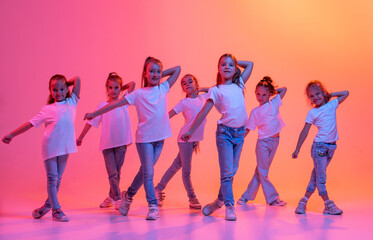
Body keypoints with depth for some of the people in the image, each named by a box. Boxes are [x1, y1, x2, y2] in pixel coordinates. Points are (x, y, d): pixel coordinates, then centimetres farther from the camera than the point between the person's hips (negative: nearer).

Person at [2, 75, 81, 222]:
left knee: (58, 179, 11)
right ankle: (56, 210, 3)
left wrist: (65, 84, 16)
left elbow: (77, 79, 4)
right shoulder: (47, 109, 2)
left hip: (65, 147, 3)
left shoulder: (72, 102, 7)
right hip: (50, 147, -3)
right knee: (52, 179, -1)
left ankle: (47, 205, 26)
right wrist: (11, 135, 5)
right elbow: (30, 123, 5)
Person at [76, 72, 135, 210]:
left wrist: (121, 89, 15)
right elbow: (91, 121, 7)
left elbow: (132, 84, 4)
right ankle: (117, 199, -1)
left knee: (116, 172, 7)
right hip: (107, 143, -1)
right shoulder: (103, 105, 5)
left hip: (121, 143, 1)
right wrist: (81, 137, 9)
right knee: (112, 173, -5)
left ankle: (111, 197, 20)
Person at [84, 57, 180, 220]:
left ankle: (128, 195, 33)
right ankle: (153, 206, 6)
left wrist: (161, 75, 10)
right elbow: (115, 104, -1)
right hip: (144, 138, -4)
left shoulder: (164, 88, 8)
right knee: (148, 173, -4)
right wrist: (94, 114, 0)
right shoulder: (139, 94, -2)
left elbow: (177, 69, 14)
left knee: (145, 171, 13)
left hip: (160, 138, 4)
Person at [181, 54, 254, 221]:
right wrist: (190, 131, -2)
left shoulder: (239, 85, 12)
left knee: (232, 171, 9)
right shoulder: (215, 90, 0)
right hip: (224, 132, -4)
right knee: (227, 172, -6)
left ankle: (220, 201, 24)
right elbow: (204, 112, 0)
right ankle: (229, 206, 1)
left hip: (239, 133, 5)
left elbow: (250, 64, 23)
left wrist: (235, 62, 19)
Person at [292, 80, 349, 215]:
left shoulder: (332, 105, 8)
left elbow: (346, 93, 19)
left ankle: (304, 202, 13)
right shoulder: (312, 113, 0)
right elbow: (305, 132, 3)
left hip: (331, 146, 3)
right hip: (319, 146, -3)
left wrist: (330, 95, 13)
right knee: (320, 177, -5)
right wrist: (297, 149, 3)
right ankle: (328, 206, 1)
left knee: (316, 176, 6)